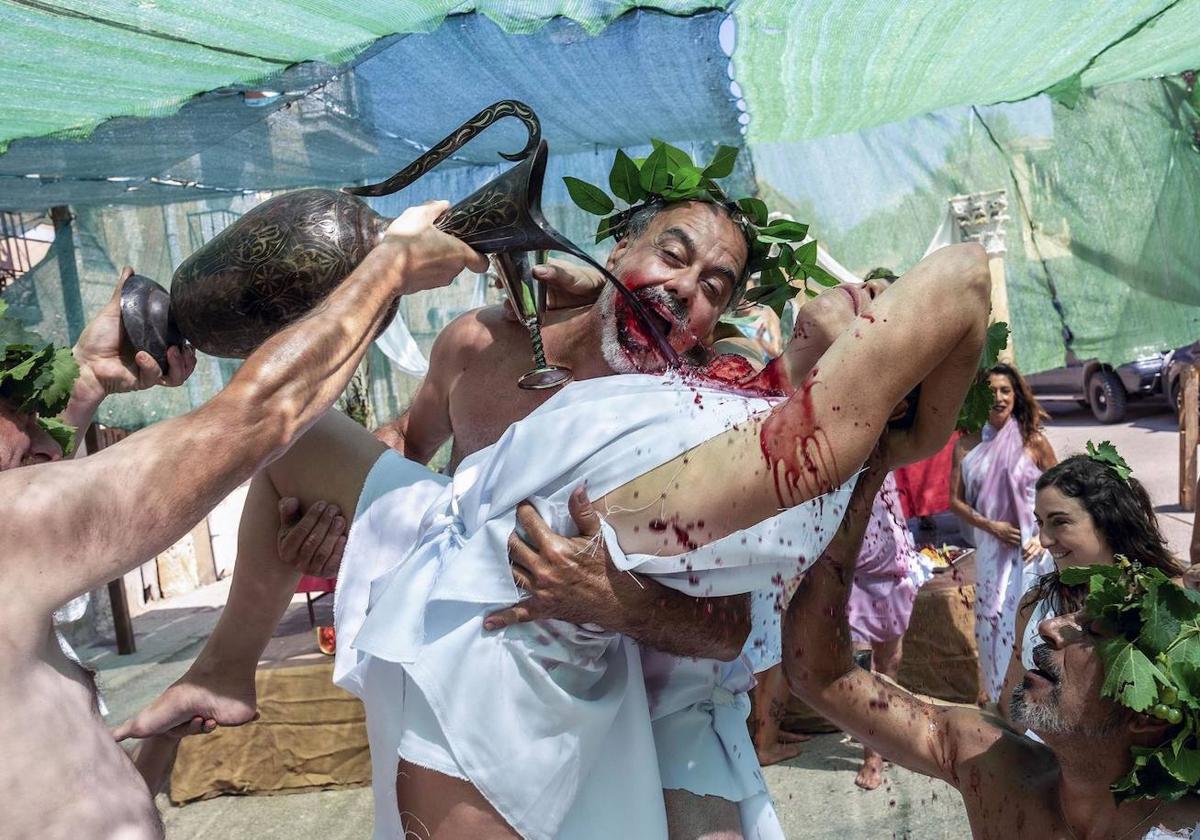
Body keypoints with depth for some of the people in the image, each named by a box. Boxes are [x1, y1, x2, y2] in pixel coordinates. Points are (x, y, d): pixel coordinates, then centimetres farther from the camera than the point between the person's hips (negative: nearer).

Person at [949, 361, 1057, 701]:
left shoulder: (1034, 442, -4)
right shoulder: (967, 445, 0)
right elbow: (956, 500, 1)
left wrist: (1043, 536, -10)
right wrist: (991, 526, -12)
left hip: (1029, 550, -2)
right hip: (990, 548, 2)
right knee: (991, 618, 10)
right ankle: (996, 686, 28)